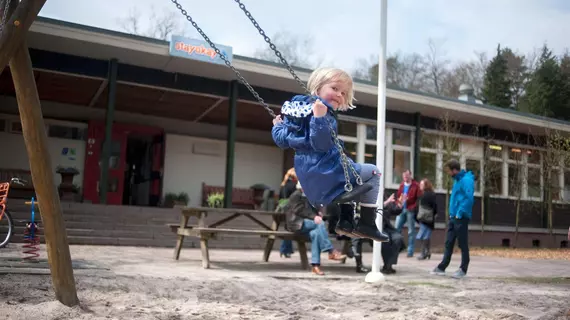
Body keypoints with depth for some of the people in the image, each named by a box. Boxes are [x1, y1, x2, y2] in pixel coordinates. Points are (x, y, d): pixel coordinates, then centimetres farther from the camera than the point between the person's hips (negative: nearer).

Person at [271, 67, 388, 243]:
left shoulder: (298, 106, 10)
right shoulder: (323, 113, -16)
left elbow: (283, 140, 11)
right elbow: (322, 145, -29)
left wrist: (277, 126, 30)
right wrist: (319, 119, -38)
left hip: (307, 176, 9)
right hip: (324, 172, -9)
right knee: (373, 172, 6)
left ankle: (345, 221, 34)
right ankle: (367, 223, 4)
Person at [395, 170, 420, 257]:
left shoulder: (416, 185, -4)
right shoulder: (402, 185, 13)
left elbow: (419, 198, -9)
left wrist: (414, 207, -16)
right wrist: (399, 201, 0)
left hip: (410, 210, -5)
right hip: (401, 210, 5)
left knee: (411, 231, 3)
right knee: (397, 228, 2)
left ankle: (410, 251, 8)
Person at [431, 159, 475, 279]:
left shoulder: (466, 180, -15)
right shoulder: (457, 180, 14)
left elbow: (469, 199, -23)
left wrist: (460, 213, -19)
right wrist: (452, 213, 13)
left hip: (461, 217, -9)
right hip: (453, 217, 9)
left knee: (463, 244, 1)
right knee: (449, 243, 11)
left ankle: (463, 269, 10)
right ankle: (442, 267, 16)